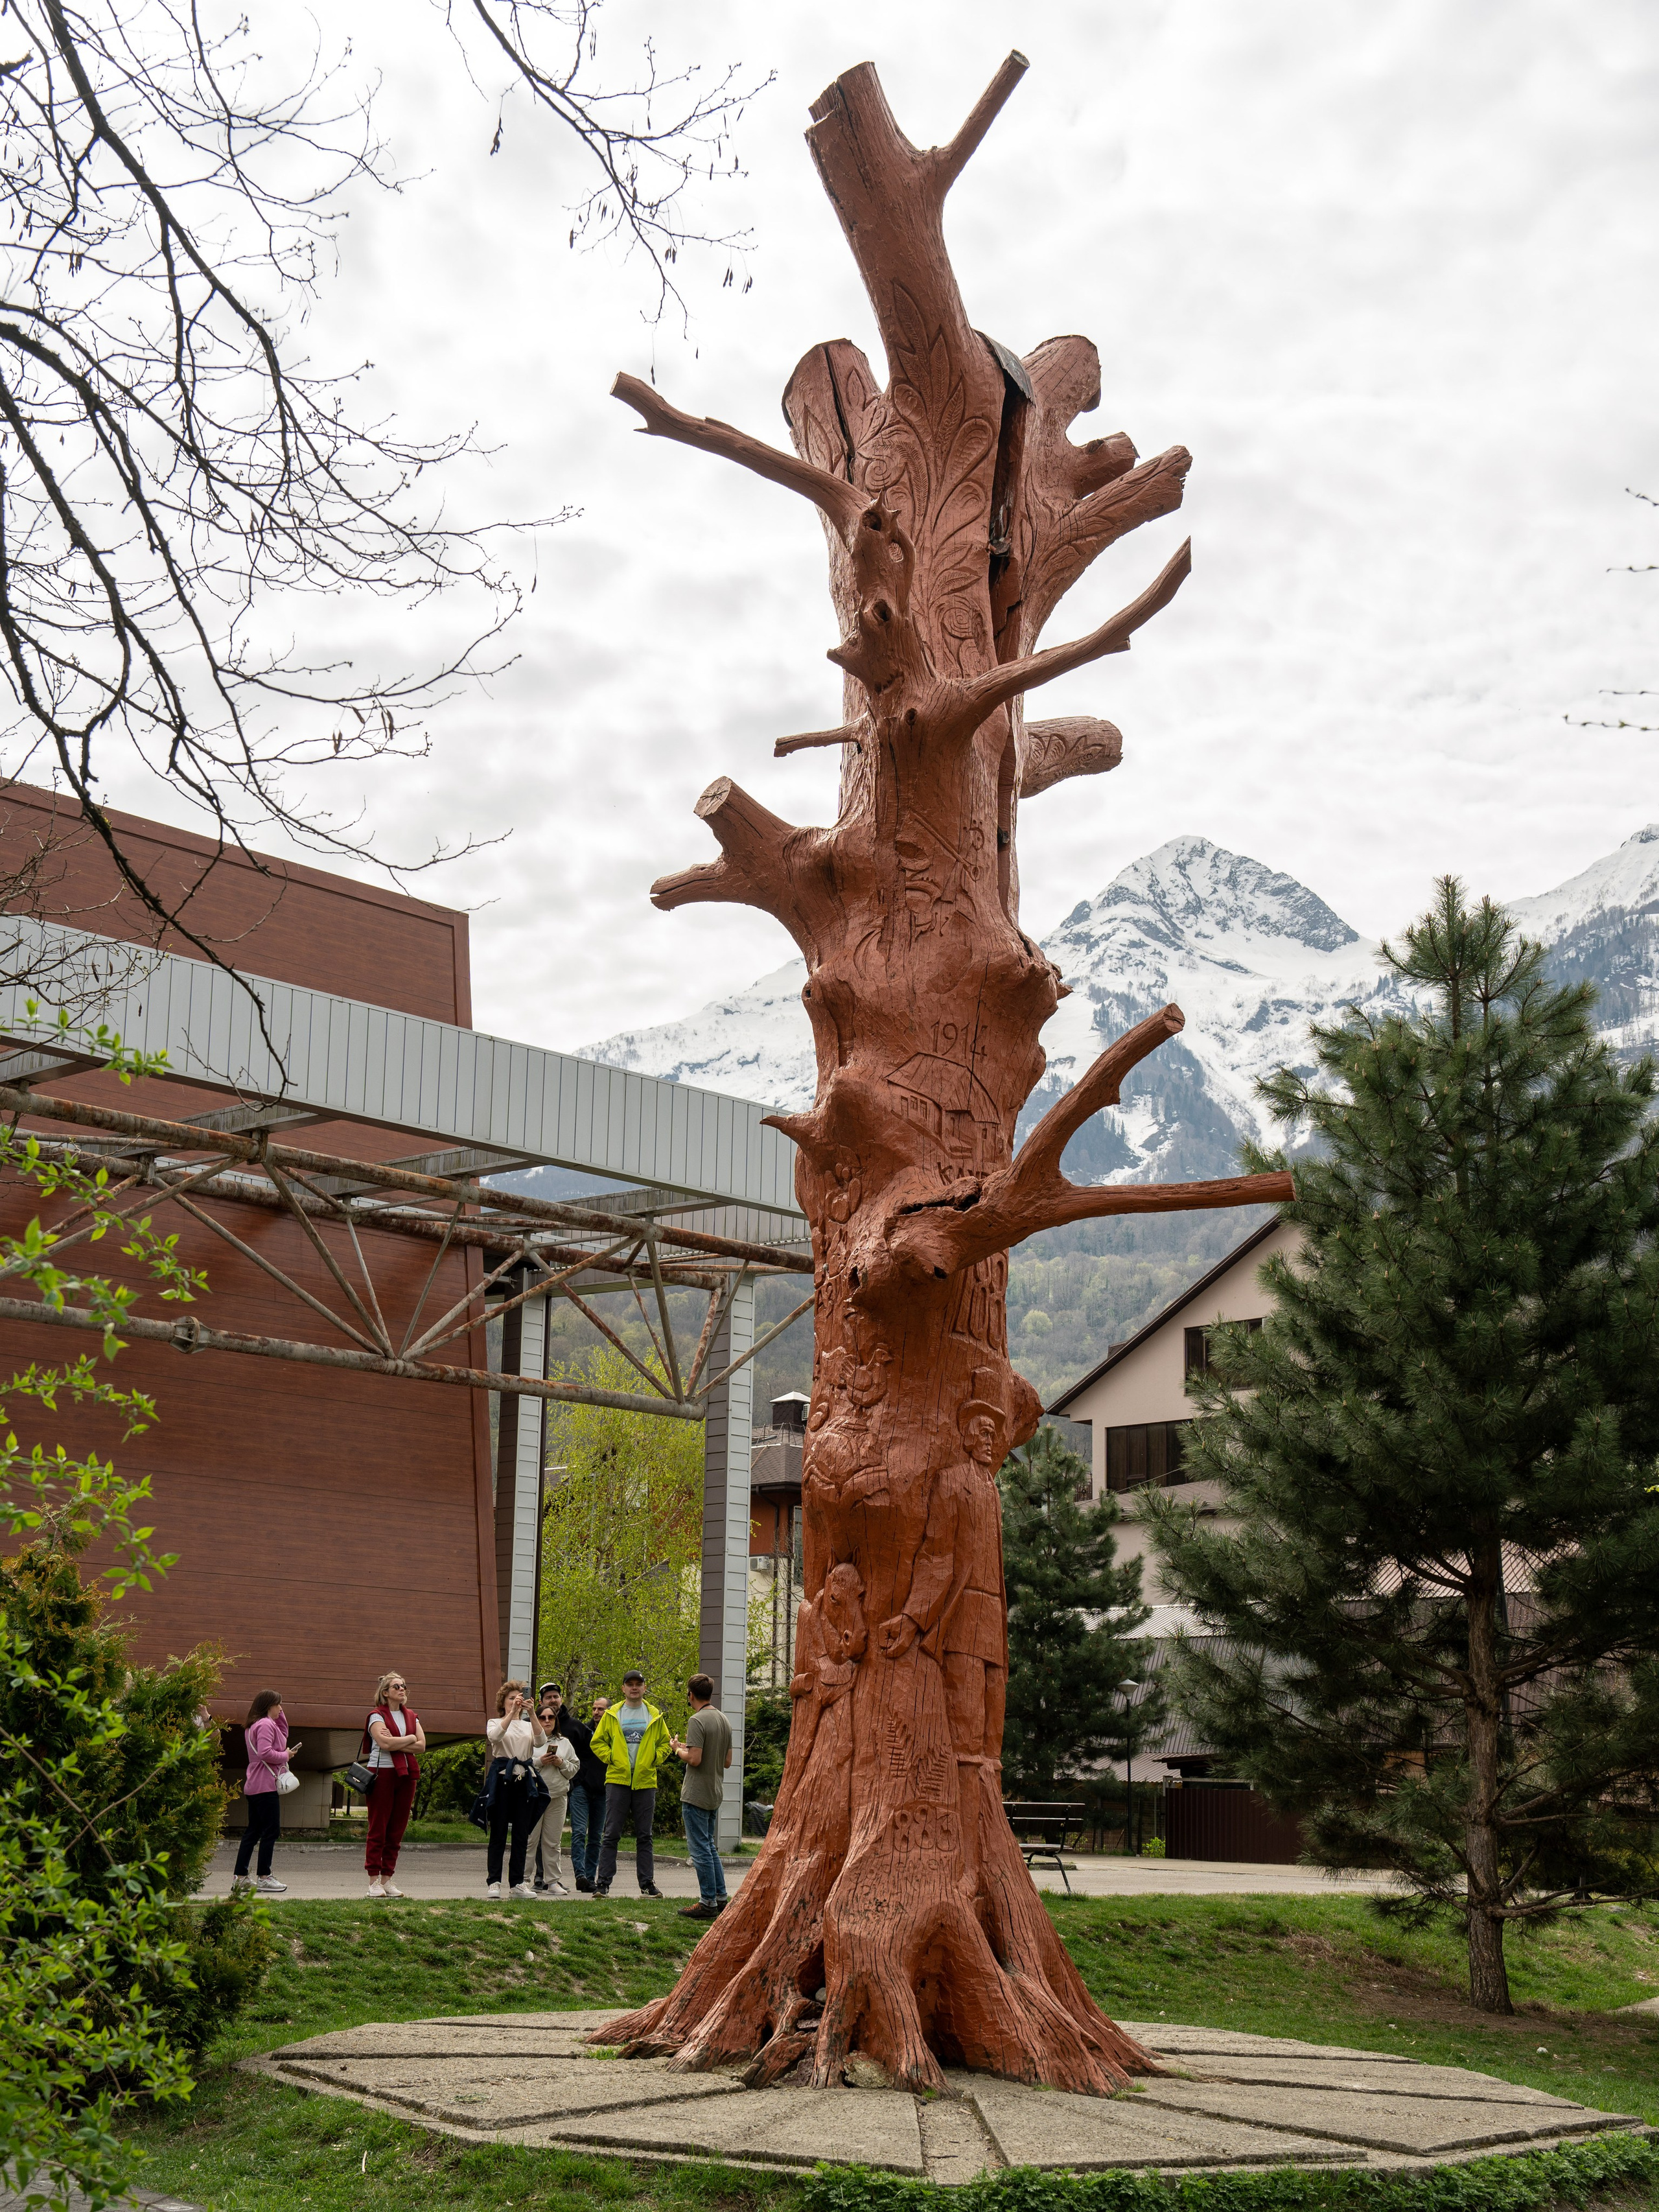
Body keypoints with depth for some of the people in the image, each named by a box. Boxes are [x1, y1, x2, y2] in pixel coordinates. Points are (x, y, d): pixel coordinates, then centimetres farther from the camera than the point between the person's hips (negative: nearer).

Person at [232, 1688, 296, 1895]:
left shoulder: (256, 1725, 19)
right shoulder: (265, 1725, -13)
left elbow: (283, 1734, 30)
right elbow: (265, 1753, -25)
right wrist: (286, 1756, -11)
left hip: (254, 1786, 11)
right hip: (266, 1785, -11)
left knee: (253, 1831, 11)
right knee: (271, 1830, -6)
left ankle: (240, 1877, 12)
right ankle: (264, 1877, -4)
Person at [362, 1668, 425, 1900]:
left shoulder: (411, 1717, 16)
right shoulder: (377, 1716, -1)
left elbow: (421, 1746, 3)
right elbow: (385, 1743, -17)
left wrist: (395, 1743, -10)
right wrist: (410, 1739, -4)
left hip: (406, 1775, 5)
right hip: (382, 1774, -5)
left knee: (397, 1829, 5)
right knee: (378, 1829, -4)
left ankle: (387, 1879, 9)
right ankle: (374, 1881, -1)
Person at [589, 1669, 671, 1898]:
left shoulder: (655, 1716, 9)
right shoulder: (612, 1715, 5)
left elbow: (665, 1743, 15)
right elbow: (597, 1742, 9)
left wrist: (654, 1759, 0)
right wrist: (611, 1757, -4)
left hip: (645, 1782, 1)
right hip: (617, 1780, -1)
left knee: (644, 1836, 6)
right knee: (612, 1834, -2)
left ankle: (647, 1883, 10)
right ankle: (603, 1883, 1)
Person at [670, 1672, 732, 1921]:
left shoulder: (697, 1721, -17)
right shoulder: (725, 1721, 9)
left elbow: (694, 1759, -23)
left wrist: (679, 1749, -3)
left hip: (697, 1795, -8)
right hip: (716, 1794, 8)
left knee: (700, 1849, -3)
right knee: (710, 1846, 17)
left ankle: (709, 1903, 0)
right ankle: (720, 1898, 18)